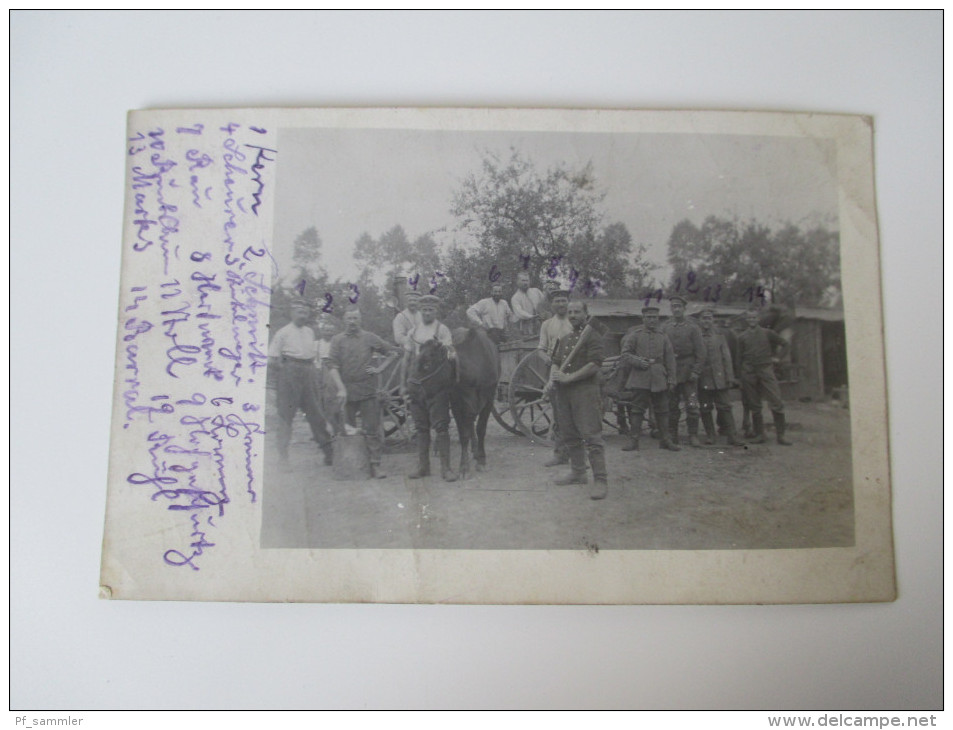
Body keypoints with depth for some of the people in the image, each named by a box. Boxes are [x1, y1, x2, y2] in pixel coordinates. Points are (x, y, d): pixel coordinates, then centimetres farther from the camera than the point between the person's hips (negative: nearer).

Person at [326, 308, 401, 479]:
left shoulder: (369, 338, 7)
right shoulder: (337, 340, 4)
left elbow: (393, 352, 17)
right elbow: (332, 366, -5)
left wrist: (379, 368, 6)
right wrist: (341, 389, -16)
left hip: (368, 391, 0)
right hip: (346, 392, 0)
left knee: (372, 430, -2)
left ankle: (375, 464, 1)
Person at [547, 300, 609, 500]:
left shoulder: (592, 336, -3)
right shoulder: (563, 340, 20)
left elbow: (594, 364, -14)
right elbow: (556, 362, 21)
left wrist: (568, 377, -16)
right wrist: (552, 379, 0)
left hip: (585, 391, -8)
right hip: (563, 393, 8)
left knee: (591, 436, -12)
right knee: (570, 436, 13)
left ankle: (601, 480, -10)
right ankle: (577, 473, 26)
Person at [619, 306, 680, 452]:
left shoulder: (663, 336, 11)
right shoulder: (635, 335, 3)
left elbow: (670, 359, 10)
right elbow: (625, 355, 0)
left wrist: (671, 378, 4)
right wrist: (639, 362, -15)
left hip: (659, 379, 3)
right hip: (640, 378, -3)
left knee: (662, 410, 7)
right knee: (637, 410, -2)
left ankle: (665, 439, 17)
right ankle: (633, 439, 3)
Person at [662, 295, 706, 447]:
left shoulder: (693, 327, 4)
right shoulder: (665, 328, 9)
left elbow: (700, 351, 1)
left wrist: (695, 371, -7)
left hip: (688, 370, -2)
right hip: (669, 370, 2)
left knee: (692, 405, -5)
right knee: (671, 405, 4)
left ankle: (693, 435, 3)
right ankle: (672, 435, 13)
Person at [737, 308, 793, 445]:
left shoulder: (768, 333, 7)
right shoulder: (742, 337, 9)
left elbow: (784, 344, 17)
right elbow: (740, 357, 10)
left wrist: (777, 357, 6)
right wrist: (741, 376, 4)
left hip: (765, 369, -1)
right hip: (749, 372, 1)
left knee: (776, 403, -9)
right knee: (754, 406, 4)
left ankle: (780, 435, -4)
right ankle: (759, 435, 12)